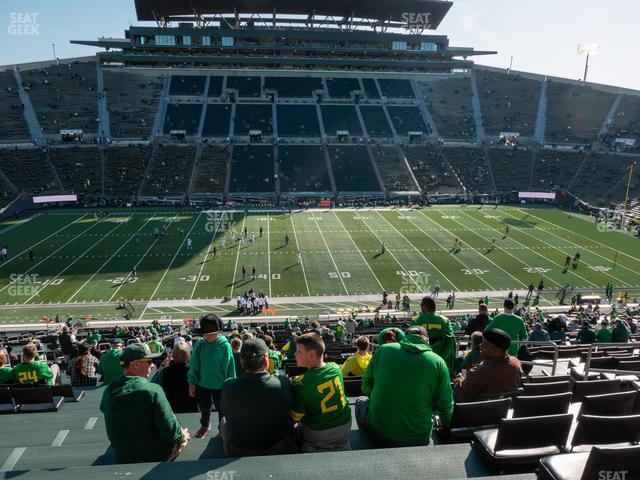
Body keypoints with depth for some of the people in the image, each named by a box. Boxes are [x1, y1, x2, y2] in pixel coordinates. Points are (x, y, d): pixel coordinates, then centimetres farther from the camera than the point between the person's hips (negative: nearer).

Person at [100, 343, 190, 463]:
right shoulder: (152, 391, -25)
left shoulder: (108, 392, -8)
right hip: (156, 458, -5)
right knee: (183, 437, 22)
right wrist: (182, 436, -2)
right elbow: (171, 433, -23)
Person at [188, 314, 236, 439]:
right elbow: (193, 366, -3)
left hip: (220, 385, -3)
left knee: (222, 409, 15)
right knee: (204, 408, 24)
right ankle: (205, 426, 51)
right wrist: (192, 383, -4)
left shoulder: (225, 346, -18)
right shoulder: (199, 345, -10)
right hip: (202, 384, 3)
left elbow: (230, 367, -12)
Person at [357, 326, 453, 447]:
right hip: (419, 440, 0)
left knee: (361, 401, 31)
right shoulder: (438, 362, -8)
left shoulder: (383, 350, -5)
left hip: (378, 434, 1)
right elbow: (446, 408, -4)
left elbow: (366, 388, 5)